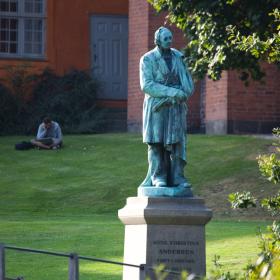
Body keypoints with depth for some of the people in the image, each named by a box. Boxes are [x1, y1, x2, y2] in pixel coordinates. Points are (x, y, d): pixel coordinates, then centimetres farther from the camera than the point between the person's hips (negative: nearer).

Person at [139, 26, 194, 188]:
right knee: (156, 143, -3)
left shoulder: (178, 57, 8)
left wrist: (184, 94, -11)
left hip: (176, 107, 3)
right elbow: (147, 85, -14)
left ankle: (178, 177, -1)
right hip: (157, 107, -3)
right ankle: (158, 177, -1)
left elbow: (188, 81, 11)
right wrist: (171, 92, -20)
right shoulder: (148, 59, -4)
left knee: (177, 142, -2)